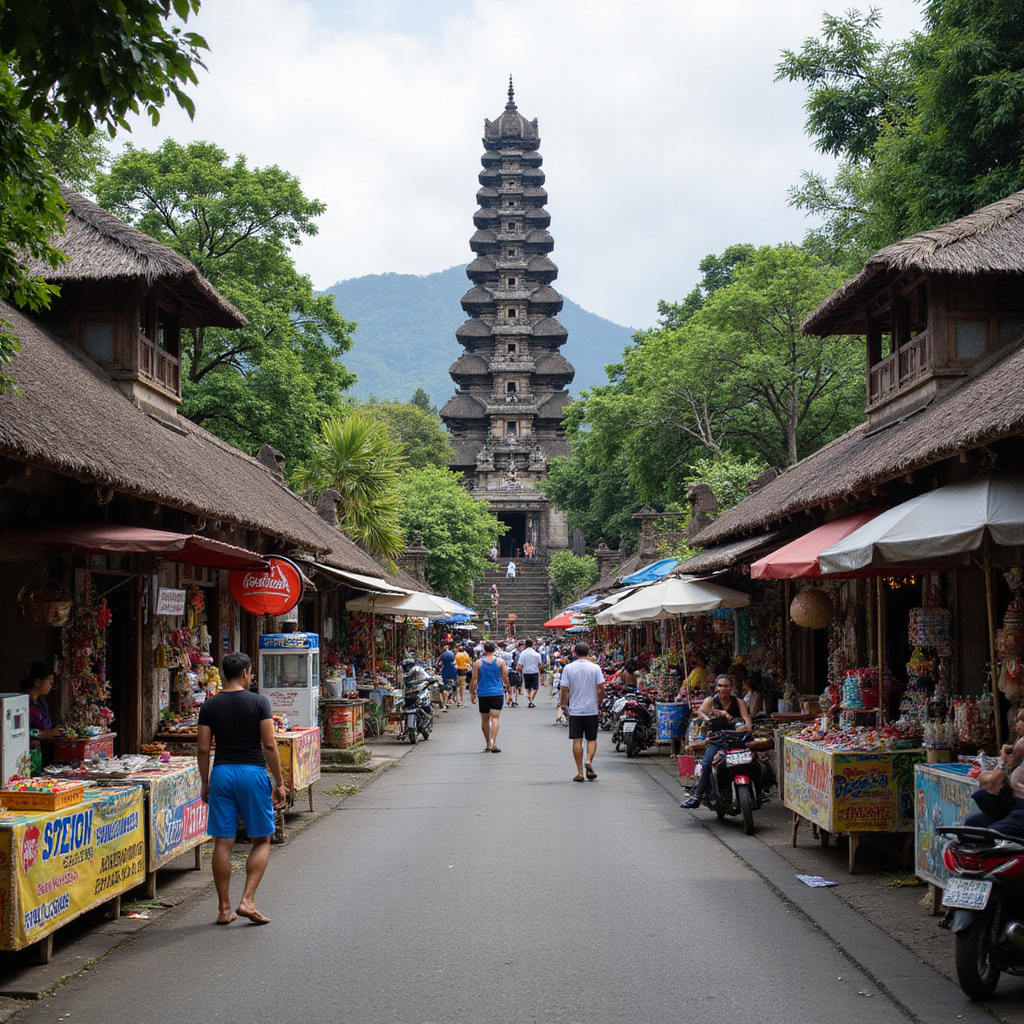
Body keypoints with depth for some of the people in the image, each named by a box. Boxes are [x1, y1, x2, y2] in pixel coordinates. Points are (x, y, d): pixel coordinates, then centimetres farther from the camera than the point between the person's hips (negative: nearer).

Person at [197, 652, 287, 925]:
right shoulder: (258, 702, -5)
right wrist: (279, 782, -1)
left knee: (223, 842, 6)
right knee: (261, 840, 9)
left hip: (222, 772, 3)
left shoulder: (210, 705, 4)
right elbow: (269, 745, -8)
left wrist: (204, 783, 14)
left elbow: (203, 749, 3)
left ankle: (224, 908, 10)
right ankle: (247, 901, -3)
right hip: (253, 772, -3)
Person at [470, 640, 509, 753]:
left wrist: (472, 693, 5)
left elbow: (474, 679, -2)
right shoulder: (500, 661, -1)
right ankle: (493, 743, -19)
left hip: (483, 694, 1)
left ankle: (488, 744, 20)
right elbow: (505, 677, 3)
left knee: (485, 720, 13)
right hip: (497, 693, -1)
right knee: (494, 718, -6)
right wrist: (507, 687, 21)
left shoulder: (477, 663, 0)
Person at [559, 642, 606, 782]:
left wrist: (564, 705, 9)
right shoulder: (595, 668, -3)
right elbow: (601, 689, -4)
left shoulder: (568, 668, -3)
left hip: (574, 710, 0)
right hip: (591, 709, 0)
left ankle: (580, 772, 3)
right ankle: (589, 761, -13)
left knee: (577, 740, 3)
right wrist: (599, 701, 15)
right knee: (592, 739, 11)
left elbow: (565, 690, -4)